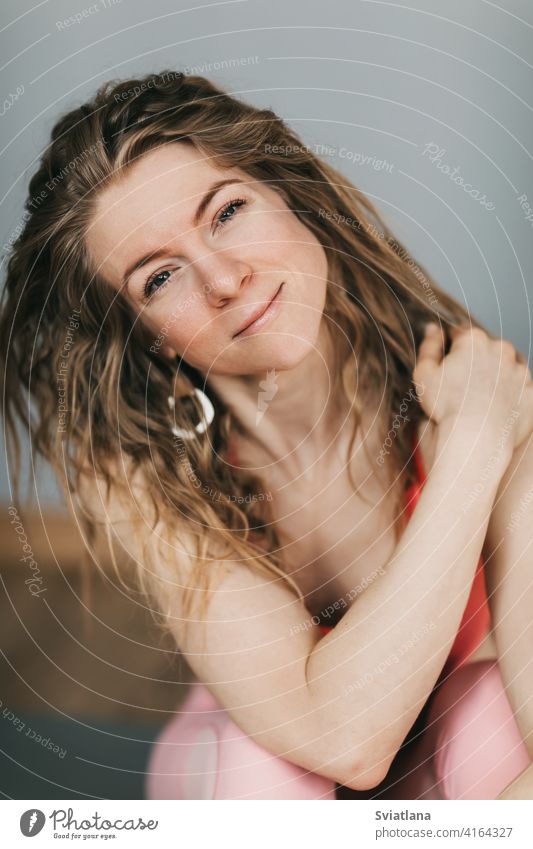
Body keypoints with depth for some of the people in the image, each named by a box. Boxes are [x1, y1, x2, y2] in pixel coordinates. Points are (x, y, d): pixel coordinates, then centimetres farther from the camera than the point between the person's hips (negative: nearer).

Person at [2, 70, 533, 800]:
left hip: (456, 757, 0)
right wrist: (472, 447, -35)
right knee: (265, 747, -33)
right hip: (261, 784, 1)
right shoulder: (139, 481, -26)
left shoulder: (474, 380, -25)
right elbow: (341, 735, -35)